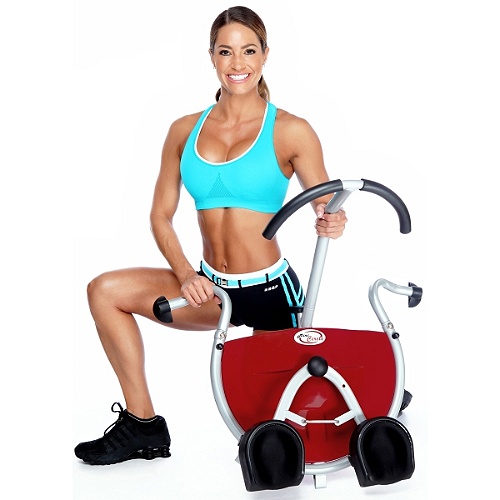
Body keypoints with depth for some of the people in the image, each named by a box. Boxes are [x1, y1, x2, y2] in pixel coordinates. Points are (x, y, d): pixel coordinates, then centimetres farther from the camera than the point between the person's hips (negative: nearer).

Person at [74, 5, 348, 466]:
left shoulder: (290, 131, -8)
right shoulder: (186, 131, 3)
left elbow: (329, 210, -7)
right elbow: (161, 215, 5)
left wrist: (330, 224, -32)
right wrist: (185, 274, -11)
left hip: (271, 290, -4)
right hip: (211, 289, 4)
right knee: (106, 290, -11)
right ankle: (142, 425, -3)